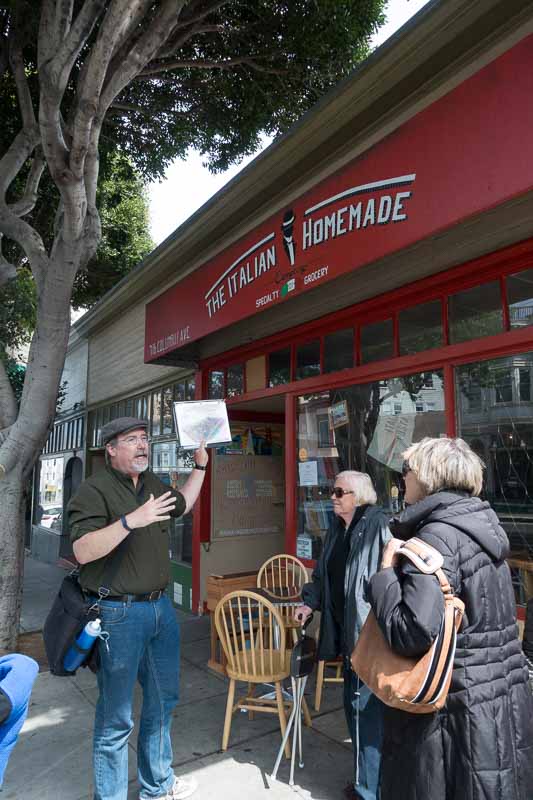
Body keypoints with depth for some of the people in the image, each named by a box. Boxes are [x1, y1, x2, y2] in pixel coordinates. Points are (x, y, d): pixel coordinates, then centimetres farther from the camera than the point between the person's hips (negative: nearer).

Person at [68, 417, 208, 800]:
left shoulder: (154, 484, 9)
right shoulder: (95, 490, -14)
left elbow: (182, 505, 29)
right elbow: (83, 551, -23)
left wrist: (200, 466, 25)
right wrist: (131, 521, -33)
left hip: (161, 606, 8)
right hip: (119, 612, -8)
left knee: (163, 699, 21)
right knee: (116, 715, 5)